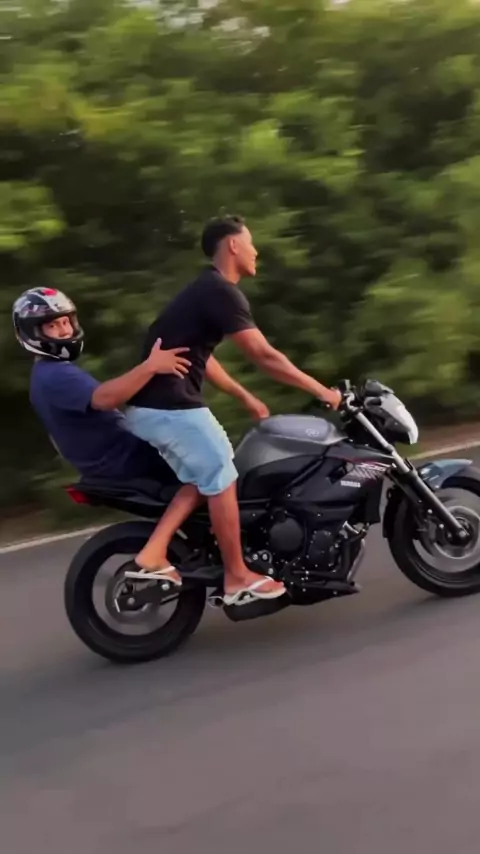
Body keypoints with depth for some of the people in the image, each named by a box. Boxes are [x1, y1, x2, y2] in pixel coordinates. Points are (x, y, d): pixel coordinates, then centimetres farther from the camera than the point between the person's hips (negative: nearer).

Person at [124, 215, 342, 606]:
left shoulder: (205, 289, 21)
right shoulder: (222, 292, -13)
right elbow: (264, 356, -16)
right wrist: (321, 390, -9)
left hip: (151, 405, 10)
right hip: (171, 405, -10)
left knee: (203, 478, 15)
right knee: (221, 479, -2)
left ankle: (152, 556, 6)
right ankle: (237, 577, 6)